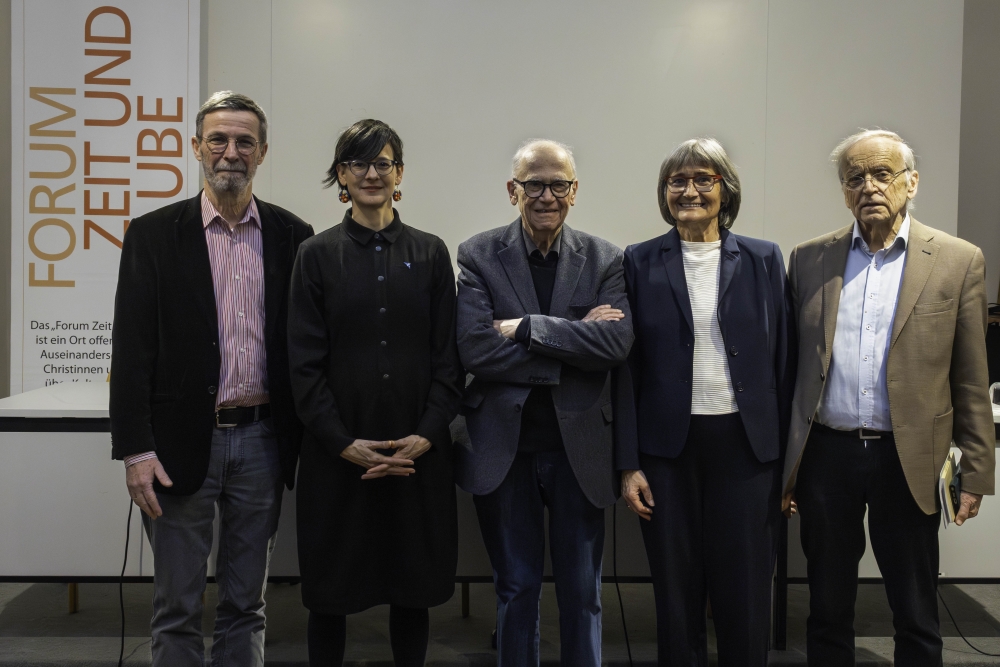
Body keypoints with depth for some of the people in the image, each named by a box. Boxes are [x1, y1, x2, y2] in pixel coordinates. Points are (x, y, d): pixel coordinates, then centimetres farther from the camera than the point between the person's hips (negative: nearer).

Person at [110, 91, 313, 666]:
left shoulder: (292, 236, 5)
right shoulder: (153, 234, 0)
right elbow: (132, 350, -3)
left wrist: (309, 443, 2)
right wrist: (135, 450, -9)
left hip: (262, 440, 2)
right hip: (182, 444, -1)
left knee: (246, 604, 14)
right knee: (178, 608, 8)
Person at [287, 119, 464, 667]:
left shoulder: (430, 253, 6)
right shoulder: (317, 255, 2)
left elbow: (447, 355, 3)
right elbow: (305, 362, -2)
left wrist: (426, 436, -9)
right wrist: (344, 443, -11)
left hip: (418, 451, 1)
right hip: (339, 453, -1)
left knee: (414, 589, 10)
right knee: (331, 591, 8)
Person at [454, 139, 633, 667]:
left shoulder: (604, 260, 1)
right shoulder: (479, 256, -3)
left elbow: (617, 342, -15)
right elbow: (475, 350, -16)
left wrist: (526, 327, -18)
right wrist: (575, 339, -16)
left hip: (580, 447, 1)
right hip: (505, 448, -1)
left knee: (581, 591, 13)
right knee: (516, 588, 14)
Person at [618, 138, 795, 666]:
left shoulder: (764, 259, 5)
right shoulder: (640, 262, 3)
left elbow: (782, 361, 5)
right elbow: (627, 368, 2)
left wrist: (787, 458, 2)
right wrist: (629, 463, -2)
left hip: (745, 444, 1)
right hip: (668, 445, 0)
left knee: (745, 595, 7)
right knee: (675, 594, 9)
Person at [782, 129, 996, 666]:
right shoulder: (808, 260, 4)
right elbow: (789, 367, 6)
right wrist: (782, 464, 6)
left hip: (907, 460, -1)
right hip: (826, 455, 2)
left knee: (917, 618, 11)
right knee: (827, 610, 14)